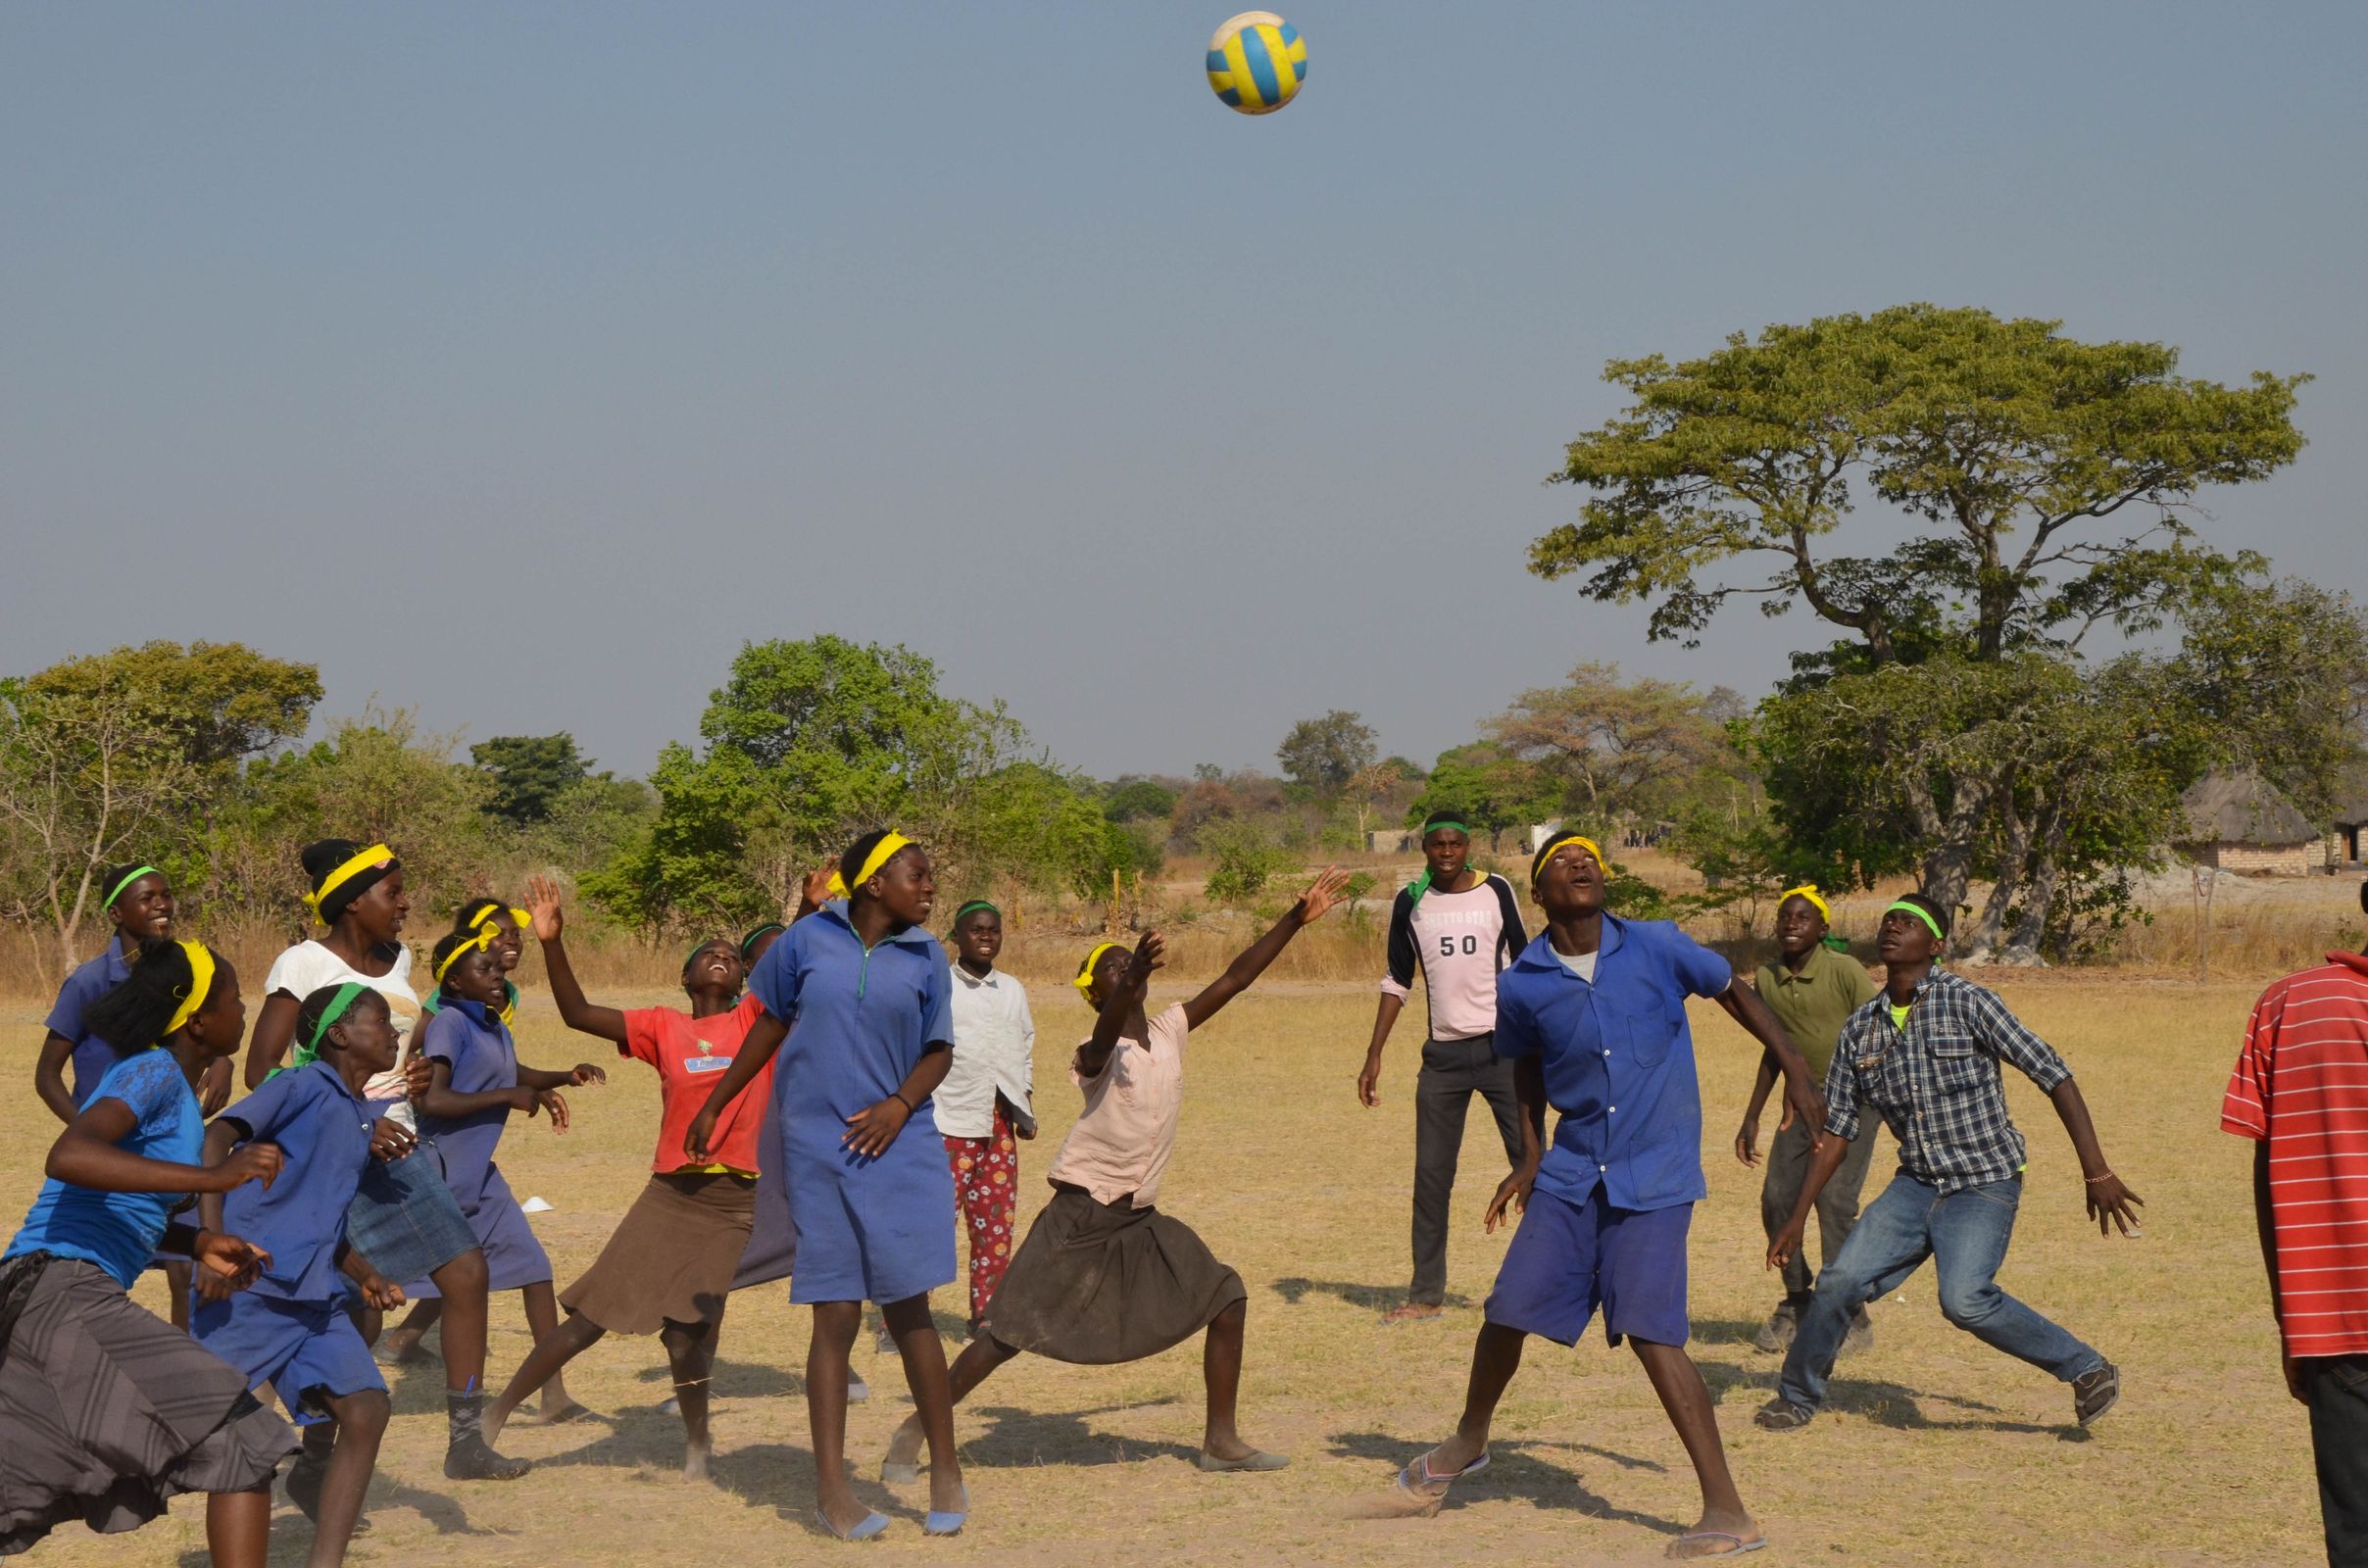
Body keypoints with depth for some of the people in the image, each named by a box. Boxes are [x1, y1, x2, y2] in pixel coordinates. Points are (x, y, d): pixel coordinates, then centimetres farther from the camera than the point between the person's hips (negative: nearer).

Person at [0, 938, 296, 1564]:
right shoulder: (152, 1073, -9)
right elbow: (68, 1158, -28)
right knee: (239, 1442, -12)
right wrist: (214, 1177, -32)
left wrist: (199, 1244, 12)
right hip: (63, 1292, -10)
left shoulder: (172, 1086, 19)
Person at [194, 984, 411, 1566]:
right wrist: (213, 1241, -25)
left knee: (365, 1409, -9)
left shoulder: (362, 1119, 20)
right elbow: (217, 1138, -17)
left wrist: (367, 1276, 17)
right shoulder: (305, 1087, -4)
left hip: (316, 1300, 7)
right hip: (250, 1287, -7)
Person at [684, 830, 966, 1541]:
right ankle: (831, 1487, 8)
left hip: (897, 1143, 1)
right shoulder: (807, 941, -1)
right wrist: (712, 1107, 17)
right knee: (836, 1316, 0)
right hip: (817, 1149, -1)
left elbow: (937, 1051, 9)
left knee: (908, 1307, 0)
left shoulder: (926, 958, 3)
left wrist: (901, 1103, -10)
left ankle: (946, 1473, 12)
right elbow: (770, 1027, 11)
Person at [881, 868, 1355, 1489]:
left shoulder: (1169, 1031, 3)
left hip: (1141, 1217, 7)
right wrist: (1133, 977, -63)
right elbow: (1105, 1038, -43)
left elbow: (1235, 978, 5)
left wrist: (1297, 919, 0)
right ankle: (913, 1433, 6)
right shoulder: (1098, 1054, -17)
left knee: (1226, 1297, -1)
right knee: (1006, 1336, -8)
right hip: (1080, 1216, -7)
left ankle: (1221, 1440, 9)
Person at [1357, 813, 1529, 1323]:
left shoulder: (1497, 892, 2)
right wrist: (1374, 1056, 6)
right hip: (1442, 1055, 2)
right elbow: (1397, 982, 11)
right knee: (1430, 1176, 2)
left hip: (1502, 1047, -2)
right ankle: (1425, 1295, 10)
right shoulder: (1410, 902, 5)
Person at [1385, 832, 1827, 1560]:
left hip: (1654, 1178, -3)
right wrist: (1531, 1158, 13)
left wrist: (1794, 1068, 2)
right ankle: (1469, 1442, 38)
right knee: (1510, 1310, 6)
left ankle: (1728, 1513, -11)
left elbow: (1733, 992, 7)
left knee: (1650, 1331, -15)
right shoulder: (1520, 986, -3)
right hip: (1572, 1173, 3)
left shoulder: (1658, 948, -9)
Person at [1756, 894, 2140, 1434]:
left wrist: (2097, 1172, -15)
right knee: (1840, 1280, -8)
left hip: (1984, 1186, -5)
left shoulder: (1967, 1003, -11)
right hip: (1916, 1185, 5)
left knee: (1965, 1299, -25)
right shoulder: (1859, 1031, 5)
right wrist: (1797, 1219, 7)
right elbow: (1836, 1131, 12)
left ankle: (2087, 1369, -7)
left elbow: (2053, 1076, -11)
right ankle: (1798, 1395, 15)